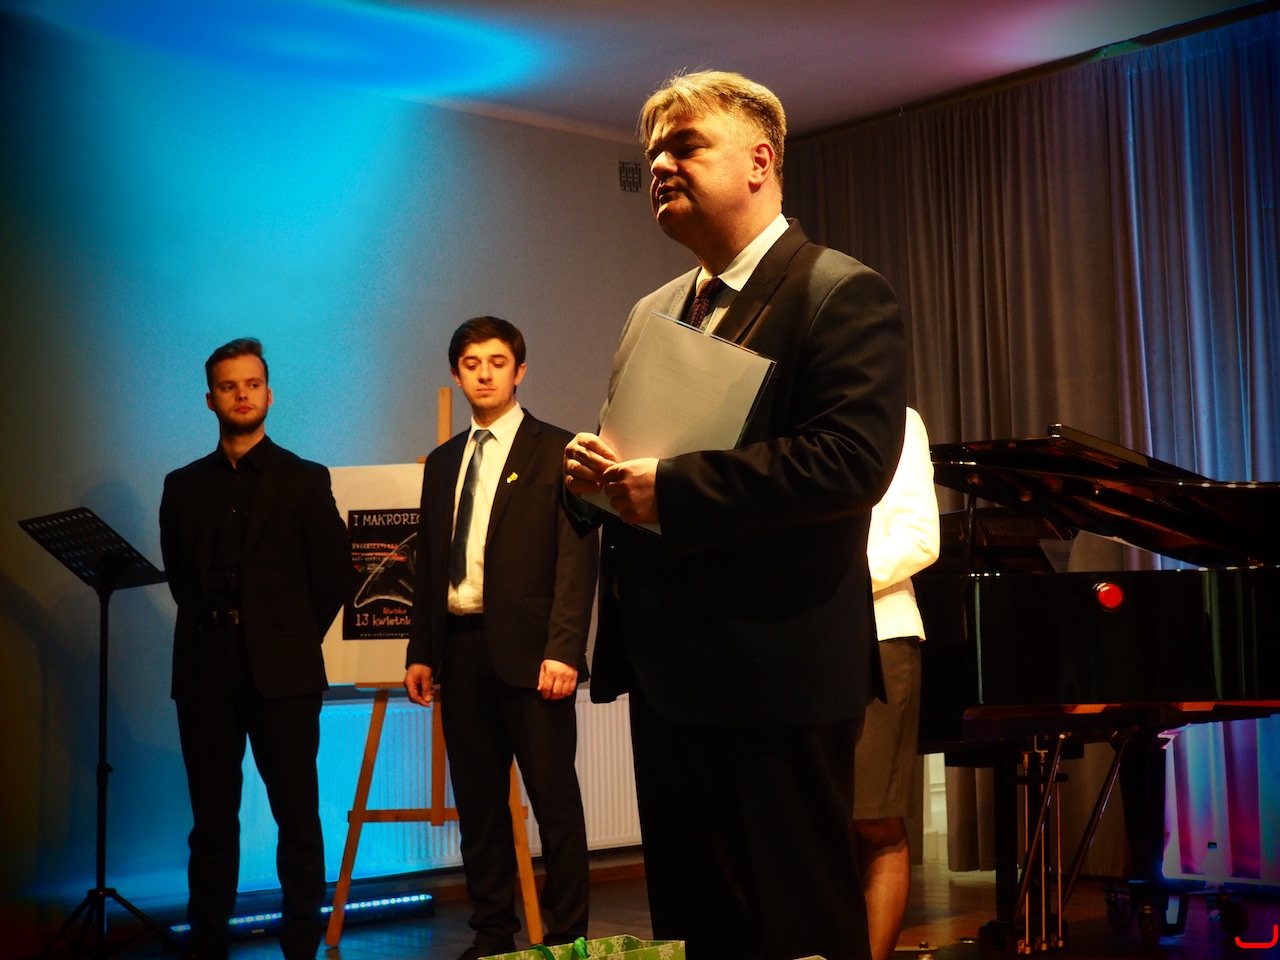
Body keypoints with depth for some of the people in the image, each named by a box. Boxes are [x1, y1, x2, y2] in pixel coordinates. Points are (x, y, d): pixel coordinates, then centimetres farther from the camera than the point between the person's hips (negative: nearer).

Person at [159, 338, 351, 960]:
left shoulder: (304, 480, 5)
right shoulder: (184, 486, 13)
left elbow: (334, 575, 5)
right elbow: (179, 574, 17)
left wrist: (295, 637, 6)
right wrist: (216, 629, 10)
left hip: (282, 672, -2)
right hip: (205, 672, 3)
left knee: (298, 817, -2)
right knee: (212, 820, 6)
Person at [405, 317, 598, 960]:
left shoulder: (555, 450, 0)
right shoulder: (443, 462, 17)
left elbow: (576, 558, -7)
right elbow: (428, 563, 18)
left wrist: (562, 649, -16)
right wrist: (420, 651, 11)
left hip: (527, 648, -5)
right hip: (460, 648, 5)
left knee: (554, 797, -2)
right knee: (477, 801, 8)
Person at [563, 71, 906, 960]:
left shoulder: (842, 293, -9)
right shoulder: (653, 312, 17)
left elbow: (855, 457, -22)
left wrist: (672, 488, -22)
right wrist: (591, 469, -1)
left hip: (774, 675, -8)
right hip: (667, 674, 8)